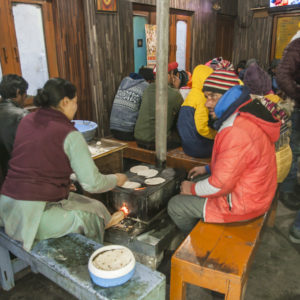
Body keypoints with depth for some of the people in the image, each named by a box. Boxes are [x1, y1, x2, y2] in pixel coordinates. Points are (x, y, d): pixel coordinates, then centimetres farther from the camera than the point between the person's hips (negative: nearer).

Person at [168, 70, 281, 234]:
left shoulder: (236, 133, -32)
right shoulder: (248, 118, 3)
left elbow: (220, 185, -28)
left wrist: (192, 189, -10)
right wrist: (208, 168, 15)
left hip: (240, 205, -10)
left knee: (175, 206, 0)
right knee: (192, 185, 23)